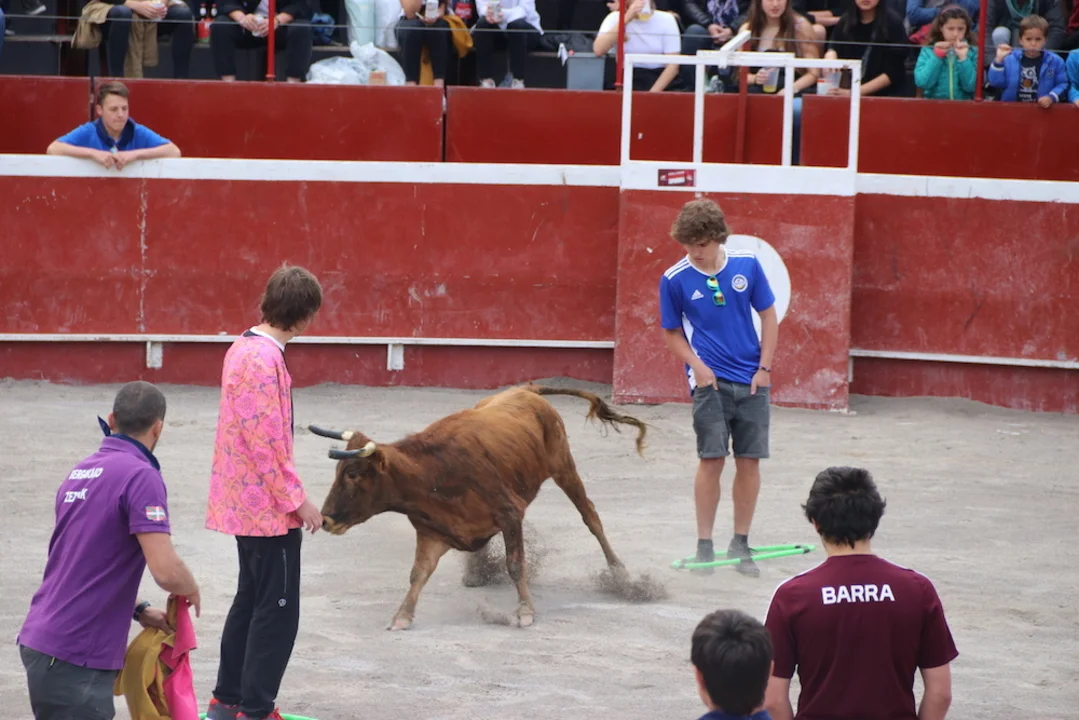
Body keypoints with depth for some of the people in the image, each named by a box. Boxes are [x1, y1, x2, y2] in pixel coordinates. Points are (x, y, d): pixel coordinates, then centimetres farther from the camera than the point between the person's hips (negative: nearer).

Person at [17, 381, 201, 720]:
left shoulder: (80, 474, 13)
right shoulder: (141, 476, -13)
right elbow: (167, 571, -21)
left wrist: (139, 610, 22)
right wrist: (192, 591, 1)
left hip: (40, 640, 9)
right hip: (74, 656, -9)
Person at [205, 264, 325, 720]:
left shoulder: (245, 348, 10)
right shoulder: (264, 360, -21)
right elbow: (266, 441, -22)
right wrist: (298, 500, -17)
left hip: (246, 503, 10)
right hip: (268, 505, -10)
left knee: (251, 598, 18)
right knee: (277, 610, -3)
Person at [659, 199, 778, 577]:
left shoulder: (747, 265, -2)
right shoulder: (674, 279, -6)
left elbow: (768, 315, 8)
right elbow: (672, 332, 5)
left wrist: (764, 367, 1)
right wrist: (697, 366, -10)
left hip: (752, 381, 2)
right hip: (711, 380, -2)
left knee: (750, 460, 3)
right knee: (712, 459, -9)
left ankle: (740, 544, 14)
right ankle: (704, 545, 1)